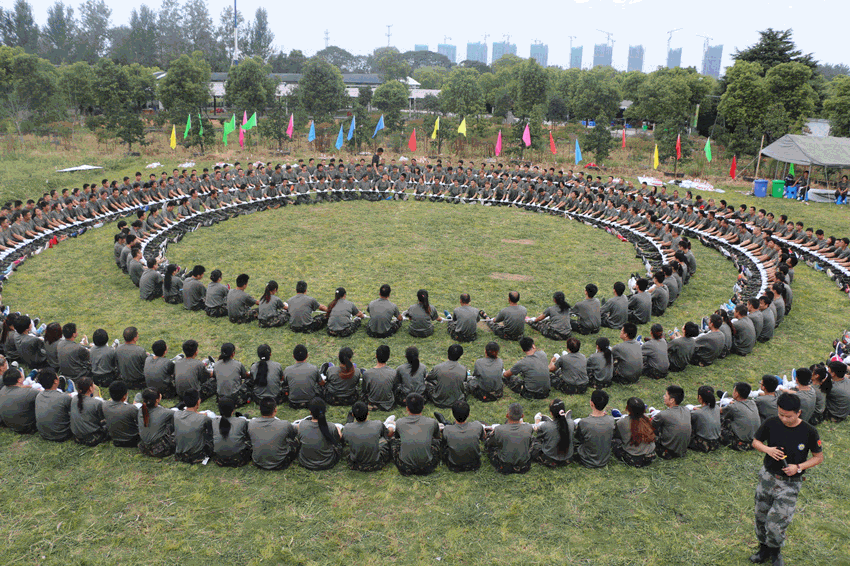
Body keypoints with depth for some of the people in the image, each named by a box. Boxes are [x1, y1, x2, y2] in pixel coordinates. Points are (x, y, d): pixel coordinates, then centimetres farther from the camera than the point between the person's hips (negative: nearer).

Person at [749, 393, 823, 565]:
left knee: (775, 522, -6)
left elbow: (819, 457, -1)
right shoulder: (771, 424, -8)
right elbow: (755, 442, 6)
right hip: (767, 476, 3)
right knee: (761, 516, 13)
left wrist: (798, 467, -16)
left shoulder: (809, 432, -13)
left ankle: (775, 551, 24)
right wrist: (767, 449, -15)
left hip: (790, 483, -3)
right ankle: (764, 548, 38)